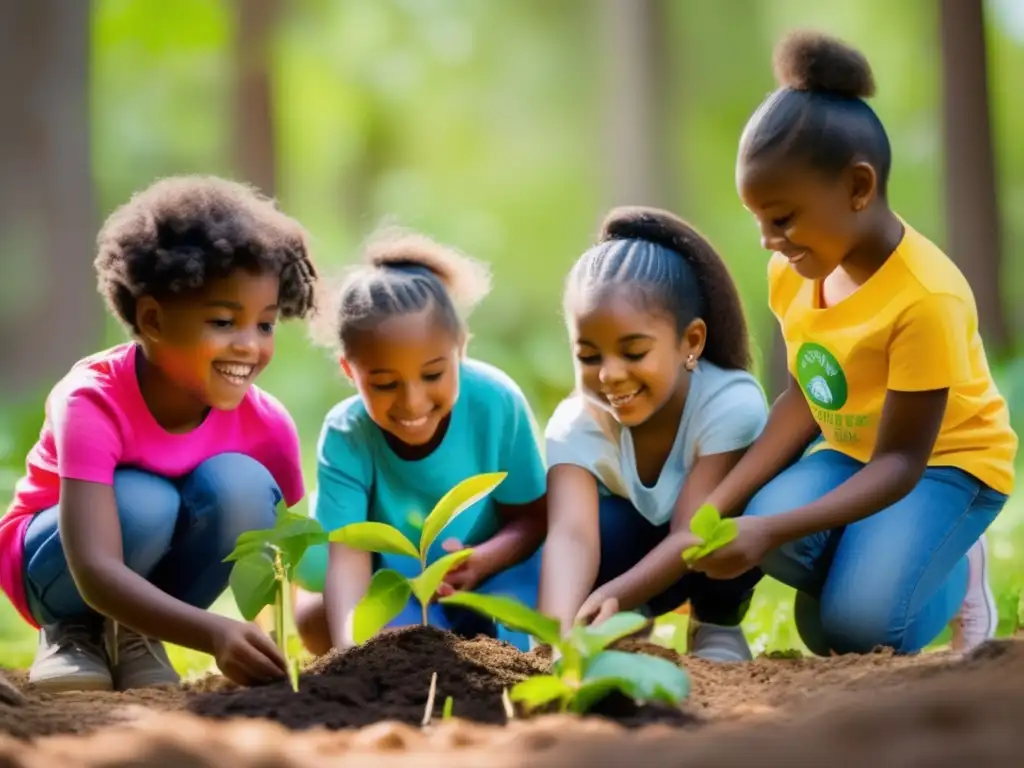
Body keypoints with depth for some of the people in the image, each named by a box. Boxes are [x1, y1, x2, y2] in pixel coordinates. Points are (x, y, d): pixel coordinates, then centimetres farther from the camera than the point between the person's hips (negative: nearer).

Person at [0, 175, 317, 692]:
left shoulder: (267, 425, -20)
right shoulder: (92, 401, -32)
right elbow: (96, 571, -44)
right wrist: (213, 634, -59)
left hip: (166, 570, 3)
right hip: (57, 564, -3)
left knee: (238, 484, -28)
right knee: (140, 502, -36)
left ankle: (134, 635, -6)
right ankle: (72, 631, -5)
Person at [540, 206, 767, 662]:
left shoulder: (732, 403, -33)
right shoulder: (576, 423, -27)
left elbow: (694, 533, -38)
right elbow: (571, 533, -43)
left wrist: (612, 599, -55)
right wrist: (557, 630, -64)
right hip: (636, 543, 1)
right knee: (601, 523, -33)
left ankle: (718, 623, -5)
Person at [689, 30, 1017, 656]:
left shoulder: (926, 297, -30)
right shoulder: (793, 273, -9)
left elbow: (900, 463, -28)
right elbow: (803, 400, 1)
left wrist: (772, 531, -38)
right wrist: (720, 503, -13)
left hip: (947, 460, -5)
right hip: (851, 449, 5)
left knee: (859, 625, -26)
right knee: (769, 534, -28)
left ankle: (957, 575, 5)